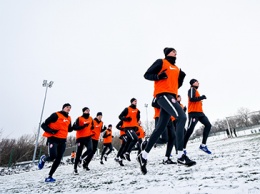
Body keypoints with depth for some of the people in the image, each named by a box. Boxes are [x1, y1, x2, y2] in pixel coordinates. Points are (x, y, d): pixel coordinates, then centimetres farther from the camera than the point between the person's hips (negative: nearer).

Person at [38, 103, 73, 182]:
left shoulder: (69, 118, 12)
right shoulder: (56, 115, -7)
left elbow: (69, 129, 21)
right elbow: (43, 125, -6)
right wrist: (51, 131, -22)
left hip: (62, 141, 6)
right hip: (53, 139, -6)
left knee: (58, 159, 3)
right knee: (52, 156, -19)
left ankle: (50, 176, 14)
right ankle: (43, 159, 16)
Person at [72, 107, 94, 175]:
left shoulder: (91, 118, 8)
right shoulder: (79, 119, -8)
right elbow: (74, 127, -16)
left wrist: (91, 132, 9)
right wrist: (83, 126, -25)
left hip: (88, 137, 4)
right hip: (80, 137, -3)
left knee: (90, 149, -20)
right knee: (79, 153, 1)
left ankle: (82, 157, 11)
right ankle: (75, 168, 17)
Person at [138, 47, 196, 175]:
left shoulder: (176, 68, 27)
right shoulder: (161, 62, 6)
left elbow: (177, 85, 27)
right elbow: (147, 75, 1)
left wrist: (182, 77, 9)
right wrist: (158, 76, -17)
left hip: (171, 96, 8)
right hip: (163, 95, -8)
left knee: (160, 128, 4)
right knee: (182, 117, -24)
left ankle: (144, 156, 12)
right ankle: (180, 156, -24)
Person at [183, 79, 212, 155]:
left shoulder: (196, 90, 27)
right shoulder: (192, 89, -2)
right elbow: (192, 99, -18)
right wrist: (201, 97, -10)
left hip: (200, 112, 10)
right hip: (193, 112, -10)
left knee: (208, 125, 1)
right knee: (190, 130, -14)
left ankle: (203, 145, 1)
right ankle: (183, 148, -10)